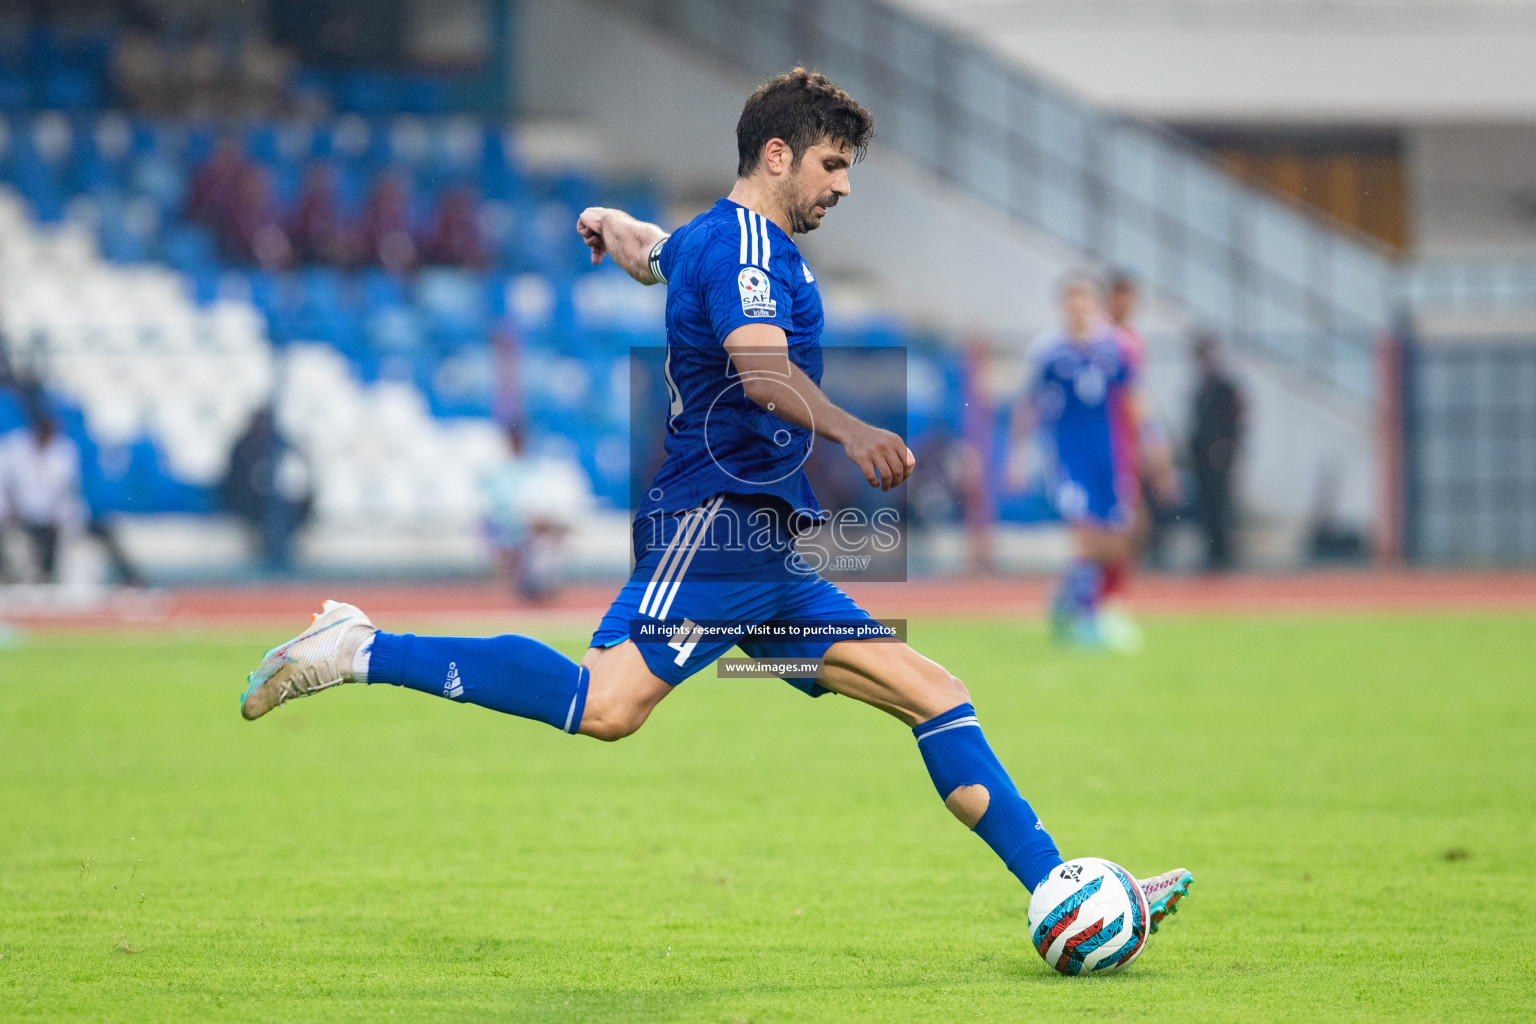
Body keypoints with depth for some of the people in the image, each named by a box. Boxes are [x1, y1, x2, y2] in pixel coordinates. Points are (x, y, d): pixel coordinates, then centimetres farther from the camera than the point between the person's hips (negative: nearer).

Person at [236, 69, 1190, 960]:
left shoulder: (708, 239, 22)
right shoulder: (745, 239, -9)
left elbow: (635, 242, 43)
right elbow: (760, 365, -28)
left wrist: (608, 225, 60)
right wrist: (850, 431, -39)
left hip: (769, 554, 11)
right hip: (717, 522, -11)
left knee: (934, 692, 6)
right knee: (607, 705, -27)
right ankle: (364, 652, -17)